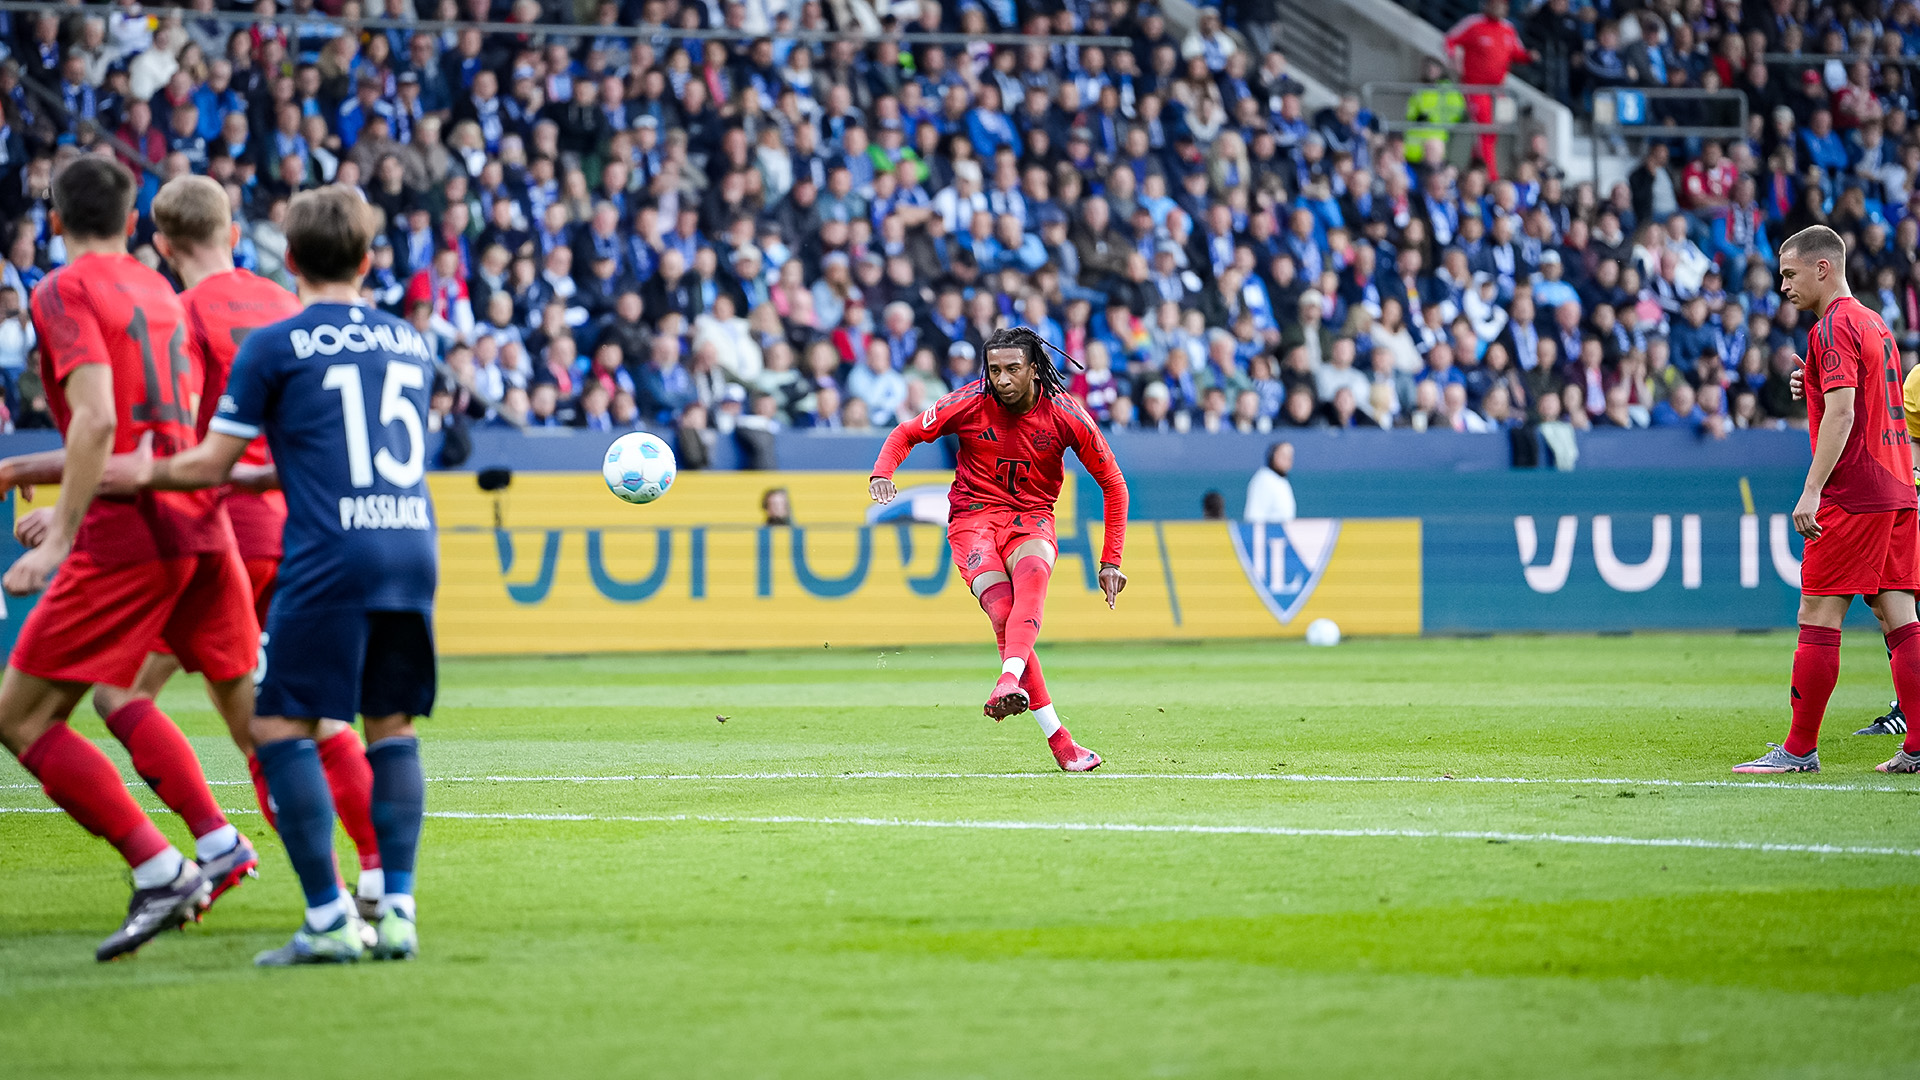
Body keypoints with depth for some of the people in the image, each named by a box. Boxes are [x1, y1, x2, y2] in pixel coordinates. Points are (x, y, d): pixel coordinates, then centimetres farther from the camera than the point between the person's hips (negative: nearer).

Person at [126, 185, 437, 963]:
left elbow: (210, 466, 3)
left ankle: (328, 919, -8)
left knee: (280, 727, -1)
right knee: (392, 726, 13)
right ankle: (397, 911, 5)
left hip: (329, 559, -5)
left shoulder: (272, 346, 2)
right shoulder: (411, 344, 18)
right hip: (414, 549, 5)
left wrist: (141, 472, 22)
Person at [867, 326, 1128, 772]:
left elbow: (1113, 484, 3)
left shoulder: (1066, 414, -7)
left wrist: (1111, 561, 0)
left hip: (1031, 519, 0)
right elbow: (906, 433, 7)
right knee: (1004, 613, -26)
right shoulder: (970, 403, -7)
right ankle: (1058, 739, -27)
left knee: (1032, 574, -37)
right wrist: (882, 472, -15)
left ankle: (1010, 683, -56)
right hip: (974, 517, 0)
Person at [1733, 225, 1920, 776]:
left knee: (1818, 619, -5)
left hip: (1852, 497, -9)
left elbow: (1842, 410, -20)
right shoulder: (1875, 324, 18)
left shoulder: (1833, 328, -10)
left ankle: (1799, 750, -3)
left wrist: (1812, 490, -23)